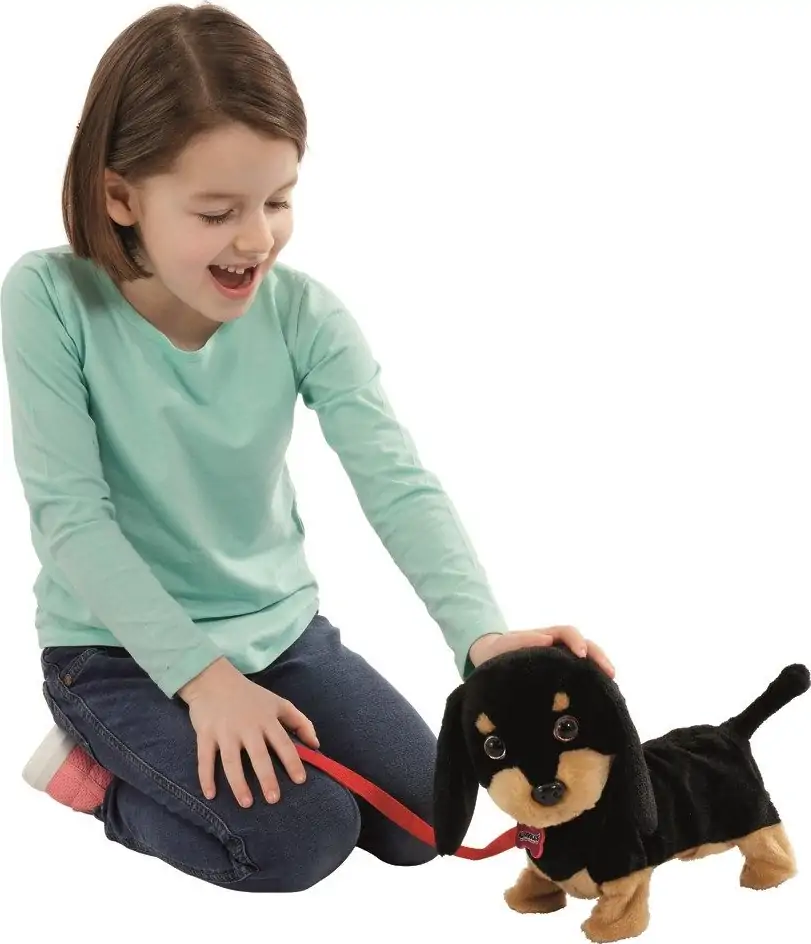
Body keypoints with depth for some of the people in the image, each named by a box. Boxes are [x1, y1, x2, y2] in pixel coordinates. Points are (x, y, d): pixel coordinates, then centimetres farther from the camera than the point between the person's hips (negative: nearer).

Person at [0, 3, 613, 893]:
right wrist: (201, 675, -25)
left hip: (279, 628, 4)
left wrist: (481, 632, -38)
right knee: (299, 839, -20)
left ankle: (184, 759, 19)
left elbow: (398, 483, -20)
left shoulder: (303, 313, -12)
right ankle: (94, 772, 6)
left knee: (425, 817, -2)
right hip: (119, 647, -4)